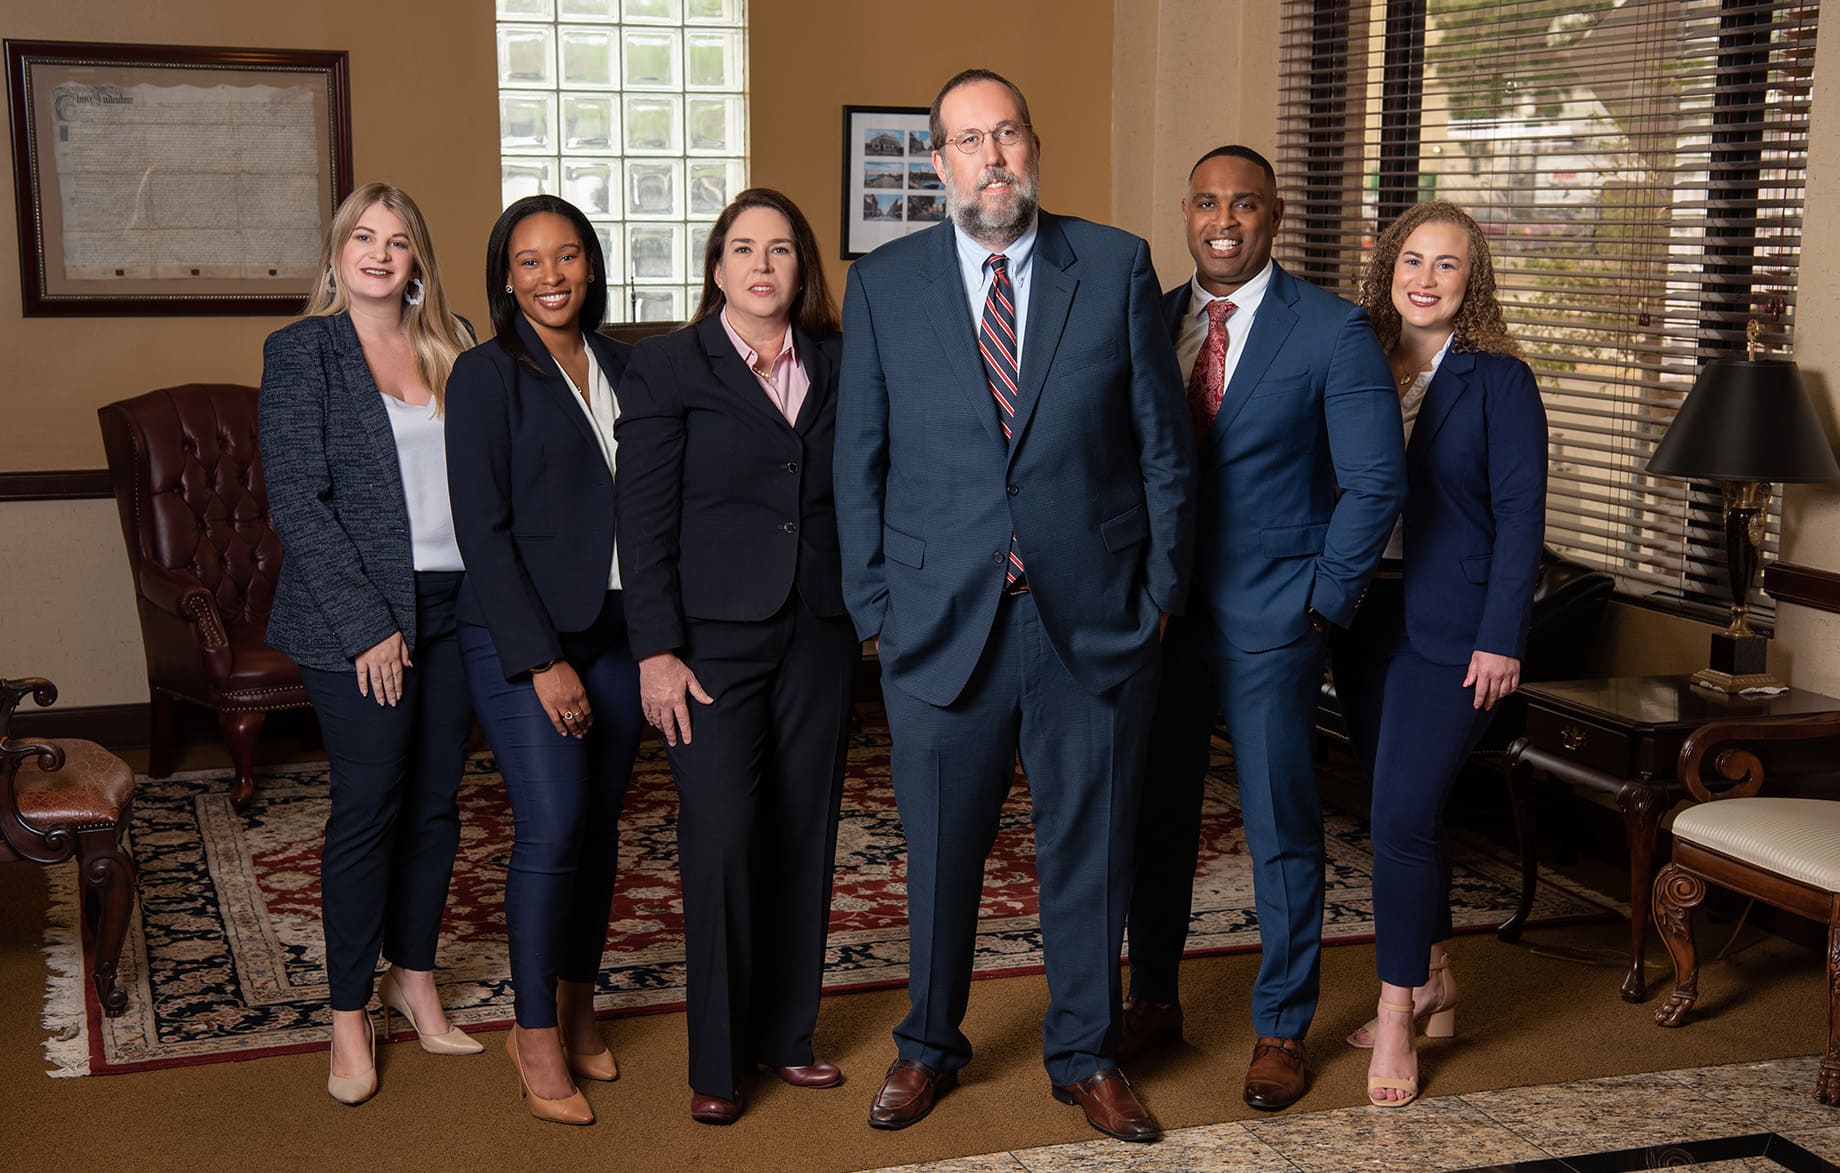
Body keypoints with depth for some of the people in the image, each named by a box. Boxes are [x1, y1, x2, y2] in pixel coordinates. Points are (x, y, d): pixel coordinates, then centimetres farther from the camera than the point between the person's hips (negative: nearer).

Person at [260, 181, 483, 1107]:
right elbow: (297, 500, -9)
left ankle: (413, 977, 27)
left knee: (436, 803, 10)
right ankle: (349, 1015, 13)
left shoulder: (452, 348, 11)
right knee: (367, 810, 0)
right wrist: (366, 626, -14)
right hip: (361, 621, -4)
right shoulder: (300, 351, -3)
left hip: (455, 610, 4)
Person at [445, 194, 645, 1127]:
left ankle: (578, 1008, 25)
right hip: (520, 636, -5)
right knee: (552, 828, -10)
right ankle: (536, 1034, 6)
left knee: (600, 823, 9)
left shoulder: (622, 366, 10)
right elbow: (483, 530, -10)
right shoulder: (487, 375, -5)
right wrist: (542, 658, -15)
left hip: (615, 629, 5)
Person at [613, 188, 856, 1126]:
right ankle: (716, 1061, 8)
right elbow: (644, 520, -5)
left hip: (819, 635, 4)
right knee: (721, 841, -5)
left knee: (804, 837, 8)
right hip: (715, 636, -3)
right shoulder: (666, 367, -1)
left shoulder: (838, 366, 9)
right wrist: (656, 651, -11)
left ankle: (785, 1034, 23)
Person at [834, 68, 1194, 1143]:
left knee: (1090, 851, 12)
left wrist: (1160, 590, 1)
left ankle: (1086, 1055, 31)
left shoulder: (1118, 266, 1)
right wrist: (873, 603, 1)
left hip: (1095, 622, 0)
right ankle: (930, 1047, 35)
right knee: (939, 855, 13)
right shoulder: (884, 285, 2)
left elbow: (1165, 441, 4)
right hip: (942, 622, 0)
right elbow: (859, 460, 5)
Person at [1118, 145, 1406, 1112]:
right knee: (1156, 814, 12)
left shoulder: (1334, 332, -7)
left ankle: (1281, 1029, 19)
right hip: (1158, 609, 4)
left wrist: (1324, 597, -8)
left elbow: (1376, 481, -6)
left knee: (1281, 830, 4)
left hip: (1269, 621, -4)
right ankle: (1153, 1002, 29)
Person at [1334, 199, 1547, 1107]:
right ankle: (1432, 987, 30)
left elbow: (1520, 515, -8)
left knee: (1403, 813, -10)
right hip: (1365, 618, 5)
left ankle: (1396, 1016, 4)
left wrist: (1500, 640, -13)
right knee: (1406, 810, 14)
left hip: (1449, 629, -5)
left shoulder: (1497, 379, -5)